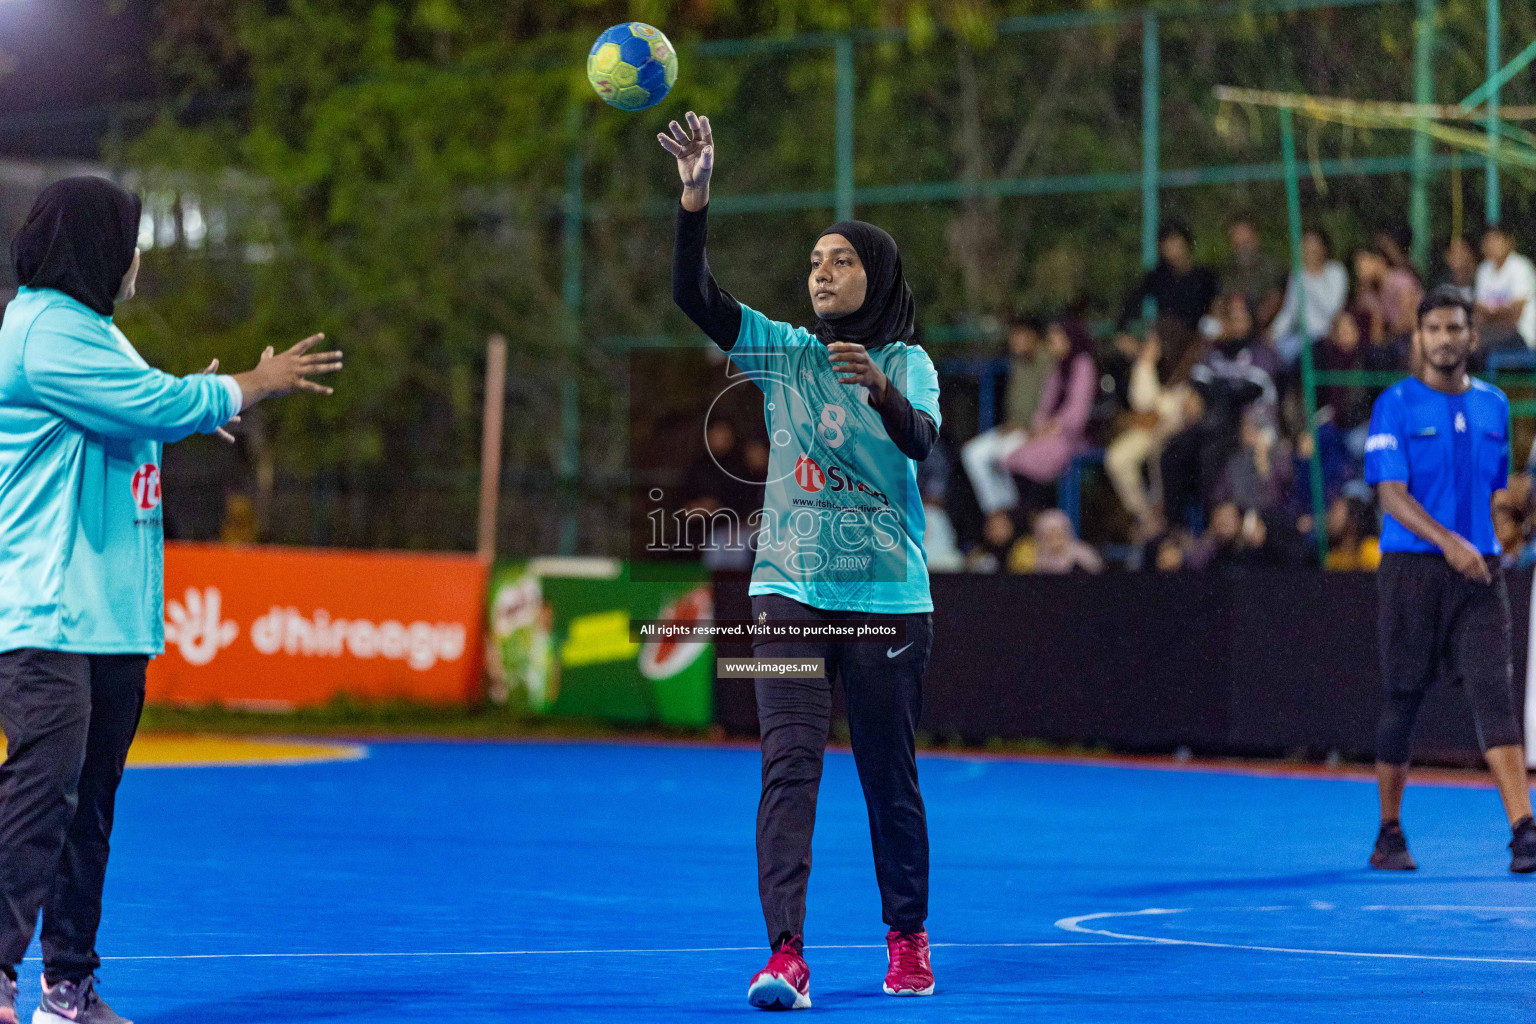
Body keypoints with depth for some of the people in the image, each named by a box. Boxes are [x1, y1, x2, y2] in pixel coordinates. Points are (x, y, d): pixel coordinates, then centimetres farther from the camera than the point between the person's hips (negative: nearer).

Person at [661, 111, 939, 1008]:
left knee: (890, 776, 6)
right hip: (791, 589, 1)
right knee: (789, 765, -12)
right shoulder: (782, 351, 6)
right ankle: (786, 956, -18)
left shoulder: (907, 362, 1)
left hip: (888, 595, -1)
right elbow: (695, 295, -6)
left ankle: (908, 941, 24)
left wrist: (881, 391, -38)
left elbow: (923, 441, -18)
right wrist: (696, 198, -19)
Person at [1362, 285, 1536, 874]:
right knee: (1402, 697, 4)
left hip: (1478, 569, 3)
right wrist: (1448, 541, -25)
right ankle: (1389, 833, 18)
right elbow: (1391, 495, -12)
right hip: (1411, 566, -3)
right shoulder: (1395, 406, -3)